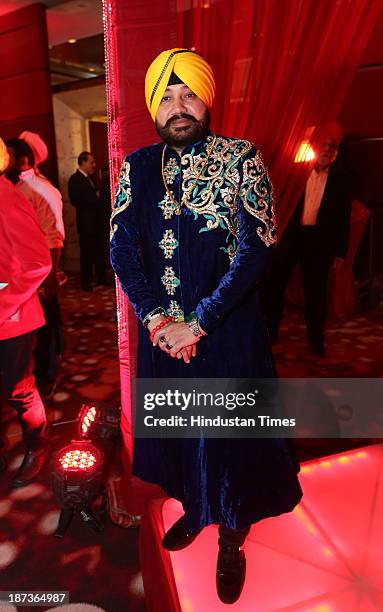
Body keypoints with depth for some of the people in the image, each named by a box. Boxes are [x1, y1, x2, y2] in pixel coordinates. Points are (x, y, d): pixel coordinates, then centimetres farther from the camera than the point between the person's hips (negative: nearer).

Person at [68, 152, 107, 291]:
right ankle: (86, 281, 13)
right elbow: (75, 200, -19)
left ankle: (101, 277, 22)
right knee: (87, 252, 2)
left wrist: (98, 196, -4)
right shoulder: (75, 179, -9)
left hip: (96, 221, 7)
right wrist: (95, 197, -16)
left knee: (99, 251, 11)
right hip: (86, 222, -7)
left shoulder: (90, 177, 15)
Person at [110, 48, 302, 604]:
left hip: (226, 327, -3)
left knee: (230, 431, 10)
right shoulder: (137, 167, 5)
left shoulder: (241, 159, -6)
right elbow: (122, 246, 0)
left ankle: (232, 540, 37)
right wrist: (157, 319, -12)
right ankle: (193, 509, 47)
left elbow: (257, 248, -13)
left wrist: (198, 323, -16)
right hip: (161, 328, 4)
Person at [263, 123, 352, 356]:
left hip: (319, 238, 0)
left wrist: (341, 250, 2)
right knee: (274, 283, 2)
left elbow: (344, 215, 6)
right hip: (291, 233, 0)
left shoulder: (341, 175, 5)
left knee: (315, 290, 7)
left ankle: (316, 339, 21)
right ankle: (269, 331, 18)